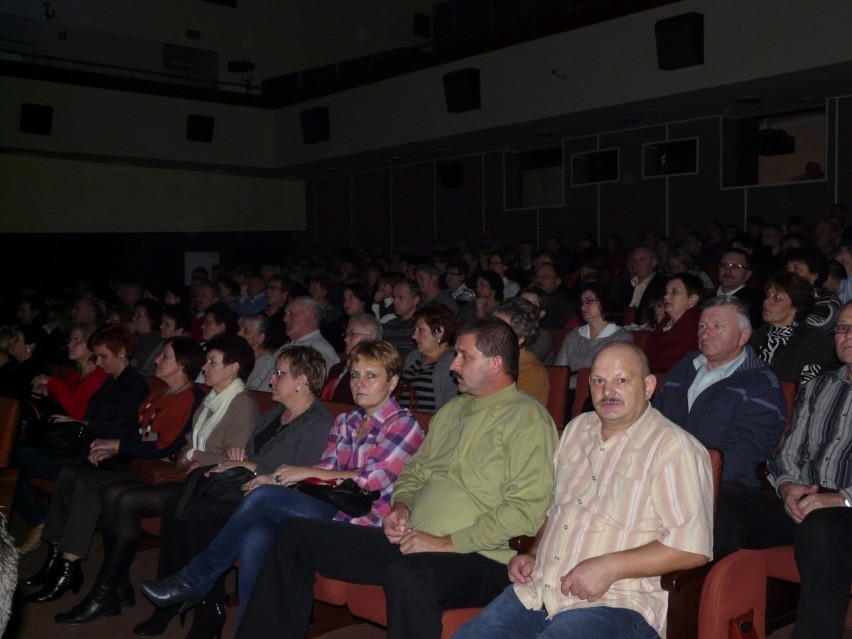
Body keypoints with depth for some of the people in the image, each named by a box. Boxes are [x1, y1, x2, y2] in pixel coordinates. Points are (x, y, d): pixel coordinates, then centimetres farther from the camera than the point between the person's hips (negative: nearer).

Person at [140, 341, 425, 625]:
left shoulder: (403, 423, -1)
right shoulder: (345, 422, 21)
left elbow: (373, 479, -11)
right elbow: (325, 472, 13)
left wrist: (308, 472, -9)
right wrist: (278, 478, -5)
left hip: (363, 523, -6)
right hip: (331, 511, 6)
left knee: (264, 496, -21)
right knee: (255, 537, -23)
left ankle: (195, 579, -5)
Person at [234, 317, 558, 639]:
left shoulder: (526, 416, -7)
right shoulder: (451, 410, 19)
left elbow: (526, 509, -17)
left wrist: (449, 543, -17)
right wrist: (401, 505, 4)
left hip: (477, 557, -8)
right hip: (411, 542, 8)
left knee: (407, 574, -43)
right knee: (295, 534, 5)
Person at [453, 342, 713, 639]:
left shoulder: (674, 447, -8)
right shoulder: (577, 429, 17)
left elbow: (692, 546, -15)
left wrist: (608, 567, -19)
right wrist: (533, 555, 11)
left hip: (615, 603, -6)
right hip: (537, 590, 7)